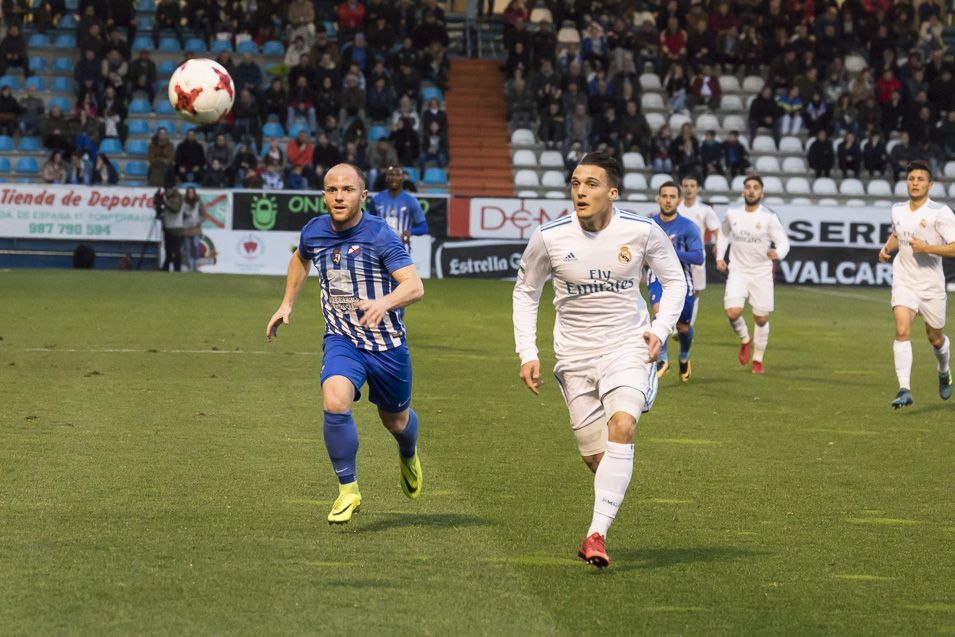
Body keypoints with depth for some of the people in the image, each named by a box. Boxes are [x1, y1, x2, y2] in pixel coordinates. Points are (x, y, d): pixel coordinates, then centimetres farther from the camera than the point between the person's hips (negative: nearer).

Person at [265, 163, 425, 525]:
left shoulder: (379, 235, -17)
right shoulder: (314, 232, -2)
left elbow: (415, 286, -26)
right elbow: (300, 258, 24)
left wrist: (384, 303, -45)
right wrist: (287, 304, 21)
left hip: (387, 342, -2)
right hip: (341, 341, 2)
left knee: (395, 420, 16)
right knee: (335, 403, -26)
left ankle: (409, 455, 55)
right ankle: (348, 490, -11)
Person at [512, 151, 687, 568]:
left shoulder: (643, 232, -10)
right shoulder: (549, 237, -9)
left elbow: (674, 281, 8)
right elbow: (525, 292, 7)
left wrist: (660, 330, -7)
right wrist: (527, 354, 0)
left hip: (628, 346, -1)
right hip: (575, 355, 2)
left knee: (621, 426, -26)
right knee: (594, 455, 1)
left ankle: (597, 533, -27)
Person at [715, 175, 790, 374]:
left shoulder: (769, 217, -10)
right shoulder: (732, 213, -1)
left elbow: (783, 242, -11)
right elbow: (724, 233, 19)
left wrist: (778, 253, -34)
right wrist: (720, 257, 8)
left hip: (761, 273, -1)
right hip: (738, 270, 1)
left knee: (761, 319, 4)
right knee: (733, 312, -18)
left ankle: (758, 359, 24)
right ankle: (744, 340, 14)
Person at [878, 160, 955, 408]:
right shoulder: (897, 210, 4)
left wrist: (926, 248, -26)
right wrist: (887, 248, 6)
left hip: (931, 285, -2)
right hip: (904, 282, 2)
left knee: (935, 338, 14)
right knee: (902, 330, -20)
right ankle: (905, 390, -25)